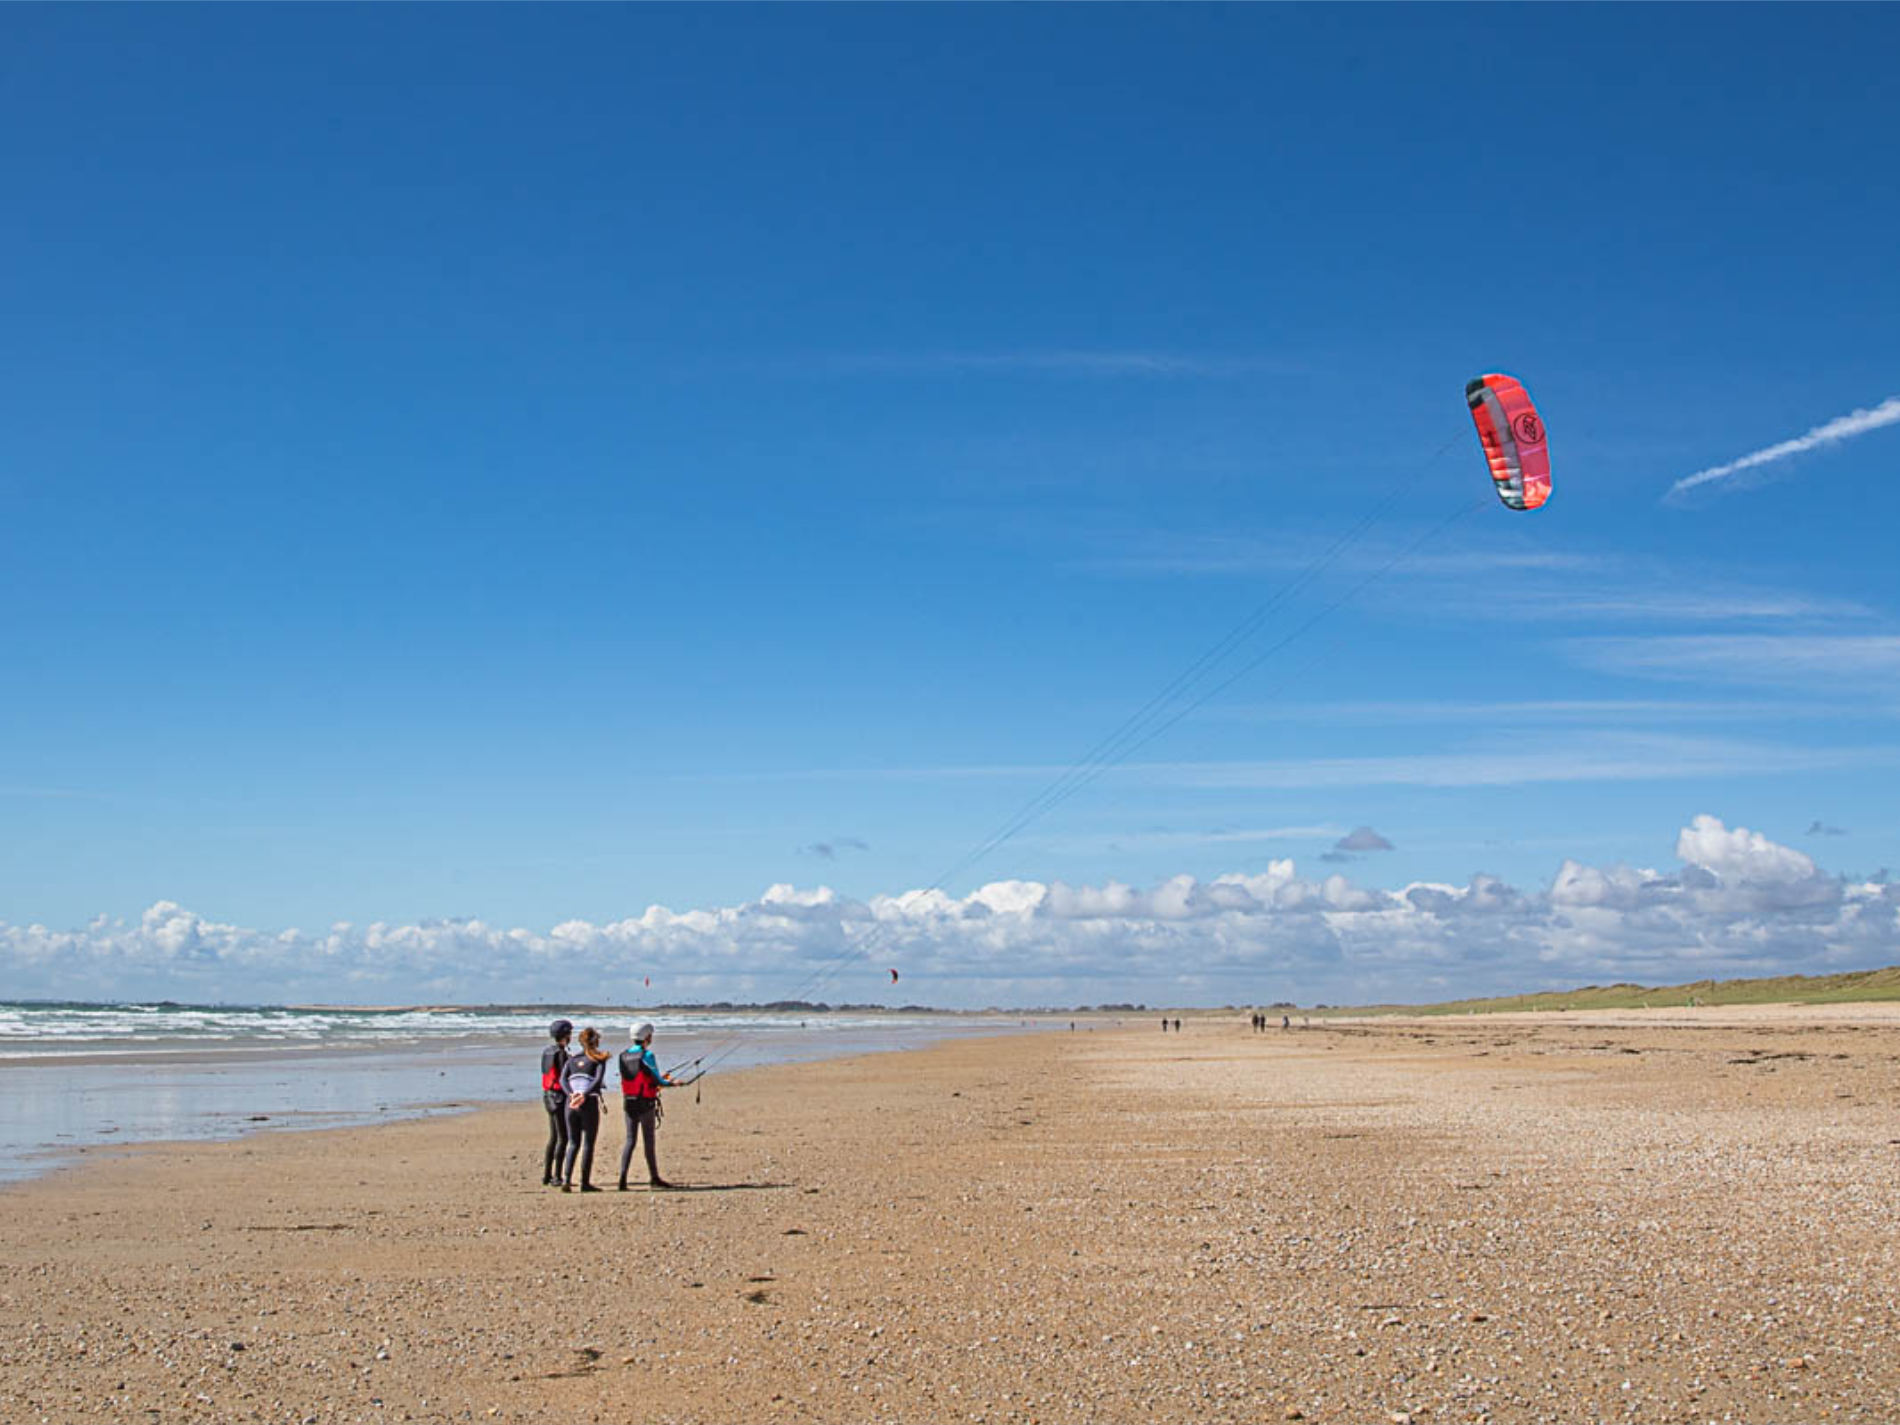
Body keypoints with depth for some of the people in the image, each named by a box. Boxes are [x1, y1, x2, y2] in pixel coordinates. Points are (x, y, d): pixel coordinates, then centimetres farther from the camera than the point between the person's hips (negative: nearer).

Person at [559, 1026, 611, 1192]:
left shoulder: (572, 1059, 14)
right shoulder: (599, 1060, 0)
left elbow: (562, 1079, 1)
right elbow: (598, 1080, -15)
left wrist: (571, 1094, -12)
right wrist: (584, 1095, -21)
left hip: (571, 1103, 4)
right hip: (590, 1103, -4)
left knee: (573, 1143, 12)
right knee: (588, 1143, 4)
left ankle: (566, 1179, -1)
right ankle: (585, 1182, 3)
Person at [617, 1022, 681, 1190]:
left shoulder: (623, 1056, 6)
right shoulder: (647, 1055, -13)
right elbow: (657, 1081, -9)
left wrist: (661, 1079, 22)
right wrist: (672, 1084, 10)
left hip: (628, 1102, 5)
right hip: (645, 1103, -5)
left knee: (629, 1140, 7)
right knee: (649, 1141, 7)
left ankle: (623, 1178, -4)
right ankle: (654, 1178, 18)